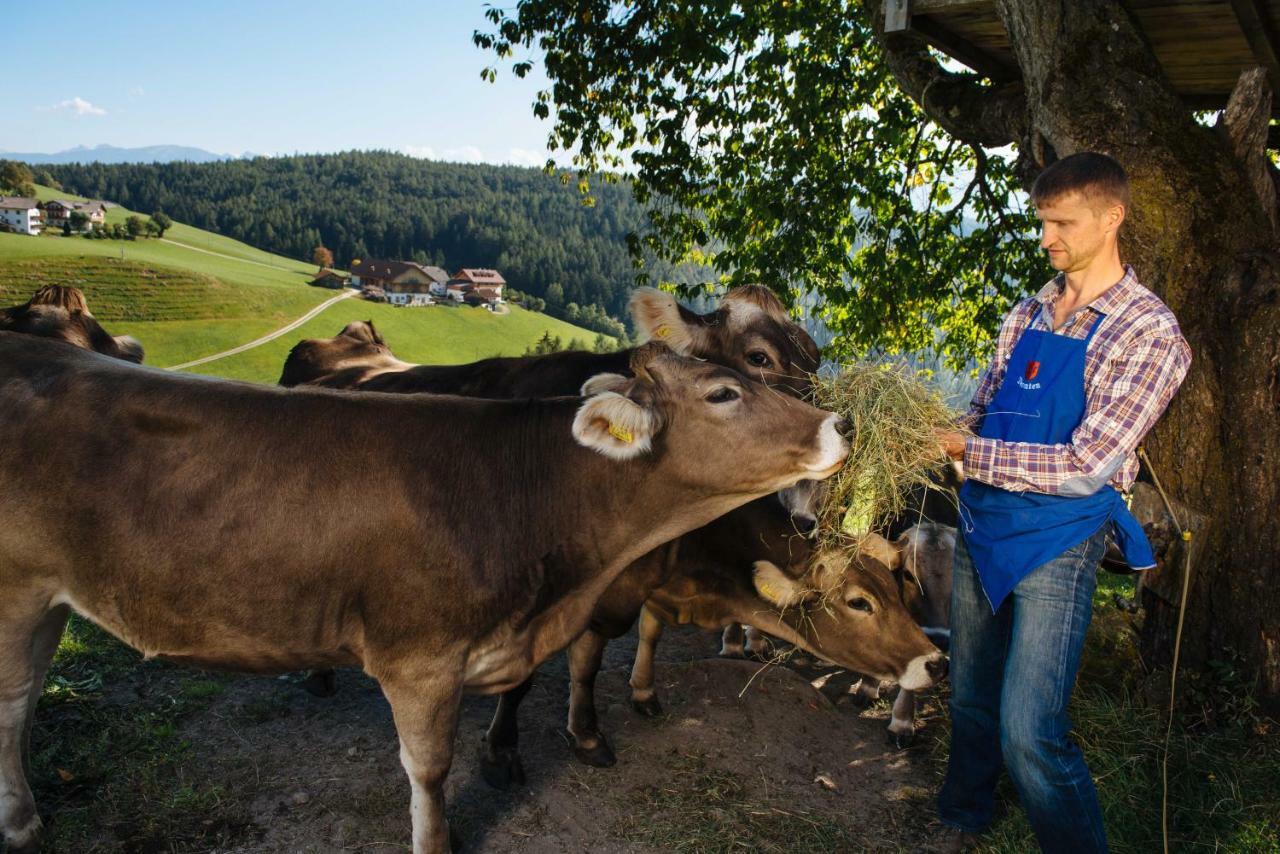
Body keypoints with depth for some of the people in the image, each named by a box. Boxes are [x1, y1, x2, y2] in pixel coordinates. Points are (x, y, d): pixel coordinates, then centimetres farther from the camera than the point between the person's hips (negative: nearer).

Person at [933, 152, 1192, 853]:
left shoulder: (1149, 331, -10)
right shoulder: (1026, 315, 10)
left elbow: (1085, 467, -18)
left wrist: (967, 452, -15)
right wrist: (927, 433, -5)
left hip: (1055, 541, -6)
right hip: (980, 526, 6)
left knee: (1029, 736, -9)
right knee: (971, 704, 19)